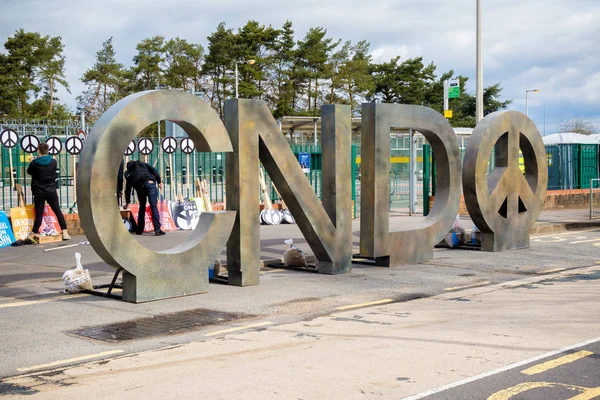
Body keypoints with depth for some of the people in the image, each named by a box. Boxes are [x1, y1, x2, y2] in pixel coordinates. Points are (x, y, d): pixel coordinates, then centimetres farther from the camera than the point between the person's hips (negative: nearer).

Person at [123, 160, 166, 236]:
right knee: (153, 206, -7)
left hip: (139, 187, 2)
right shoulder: (142, 164, 30)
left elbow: (128, 189, 32)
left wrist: (127, 203, 40)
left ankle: (140, 230, 18)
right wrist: (159, 182, 11)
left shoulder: (129, 173, 31)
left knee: (142, 207, 19)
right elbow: (154, 170, 12)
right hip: (150, 183, -2)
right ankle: (157, 229, -16)